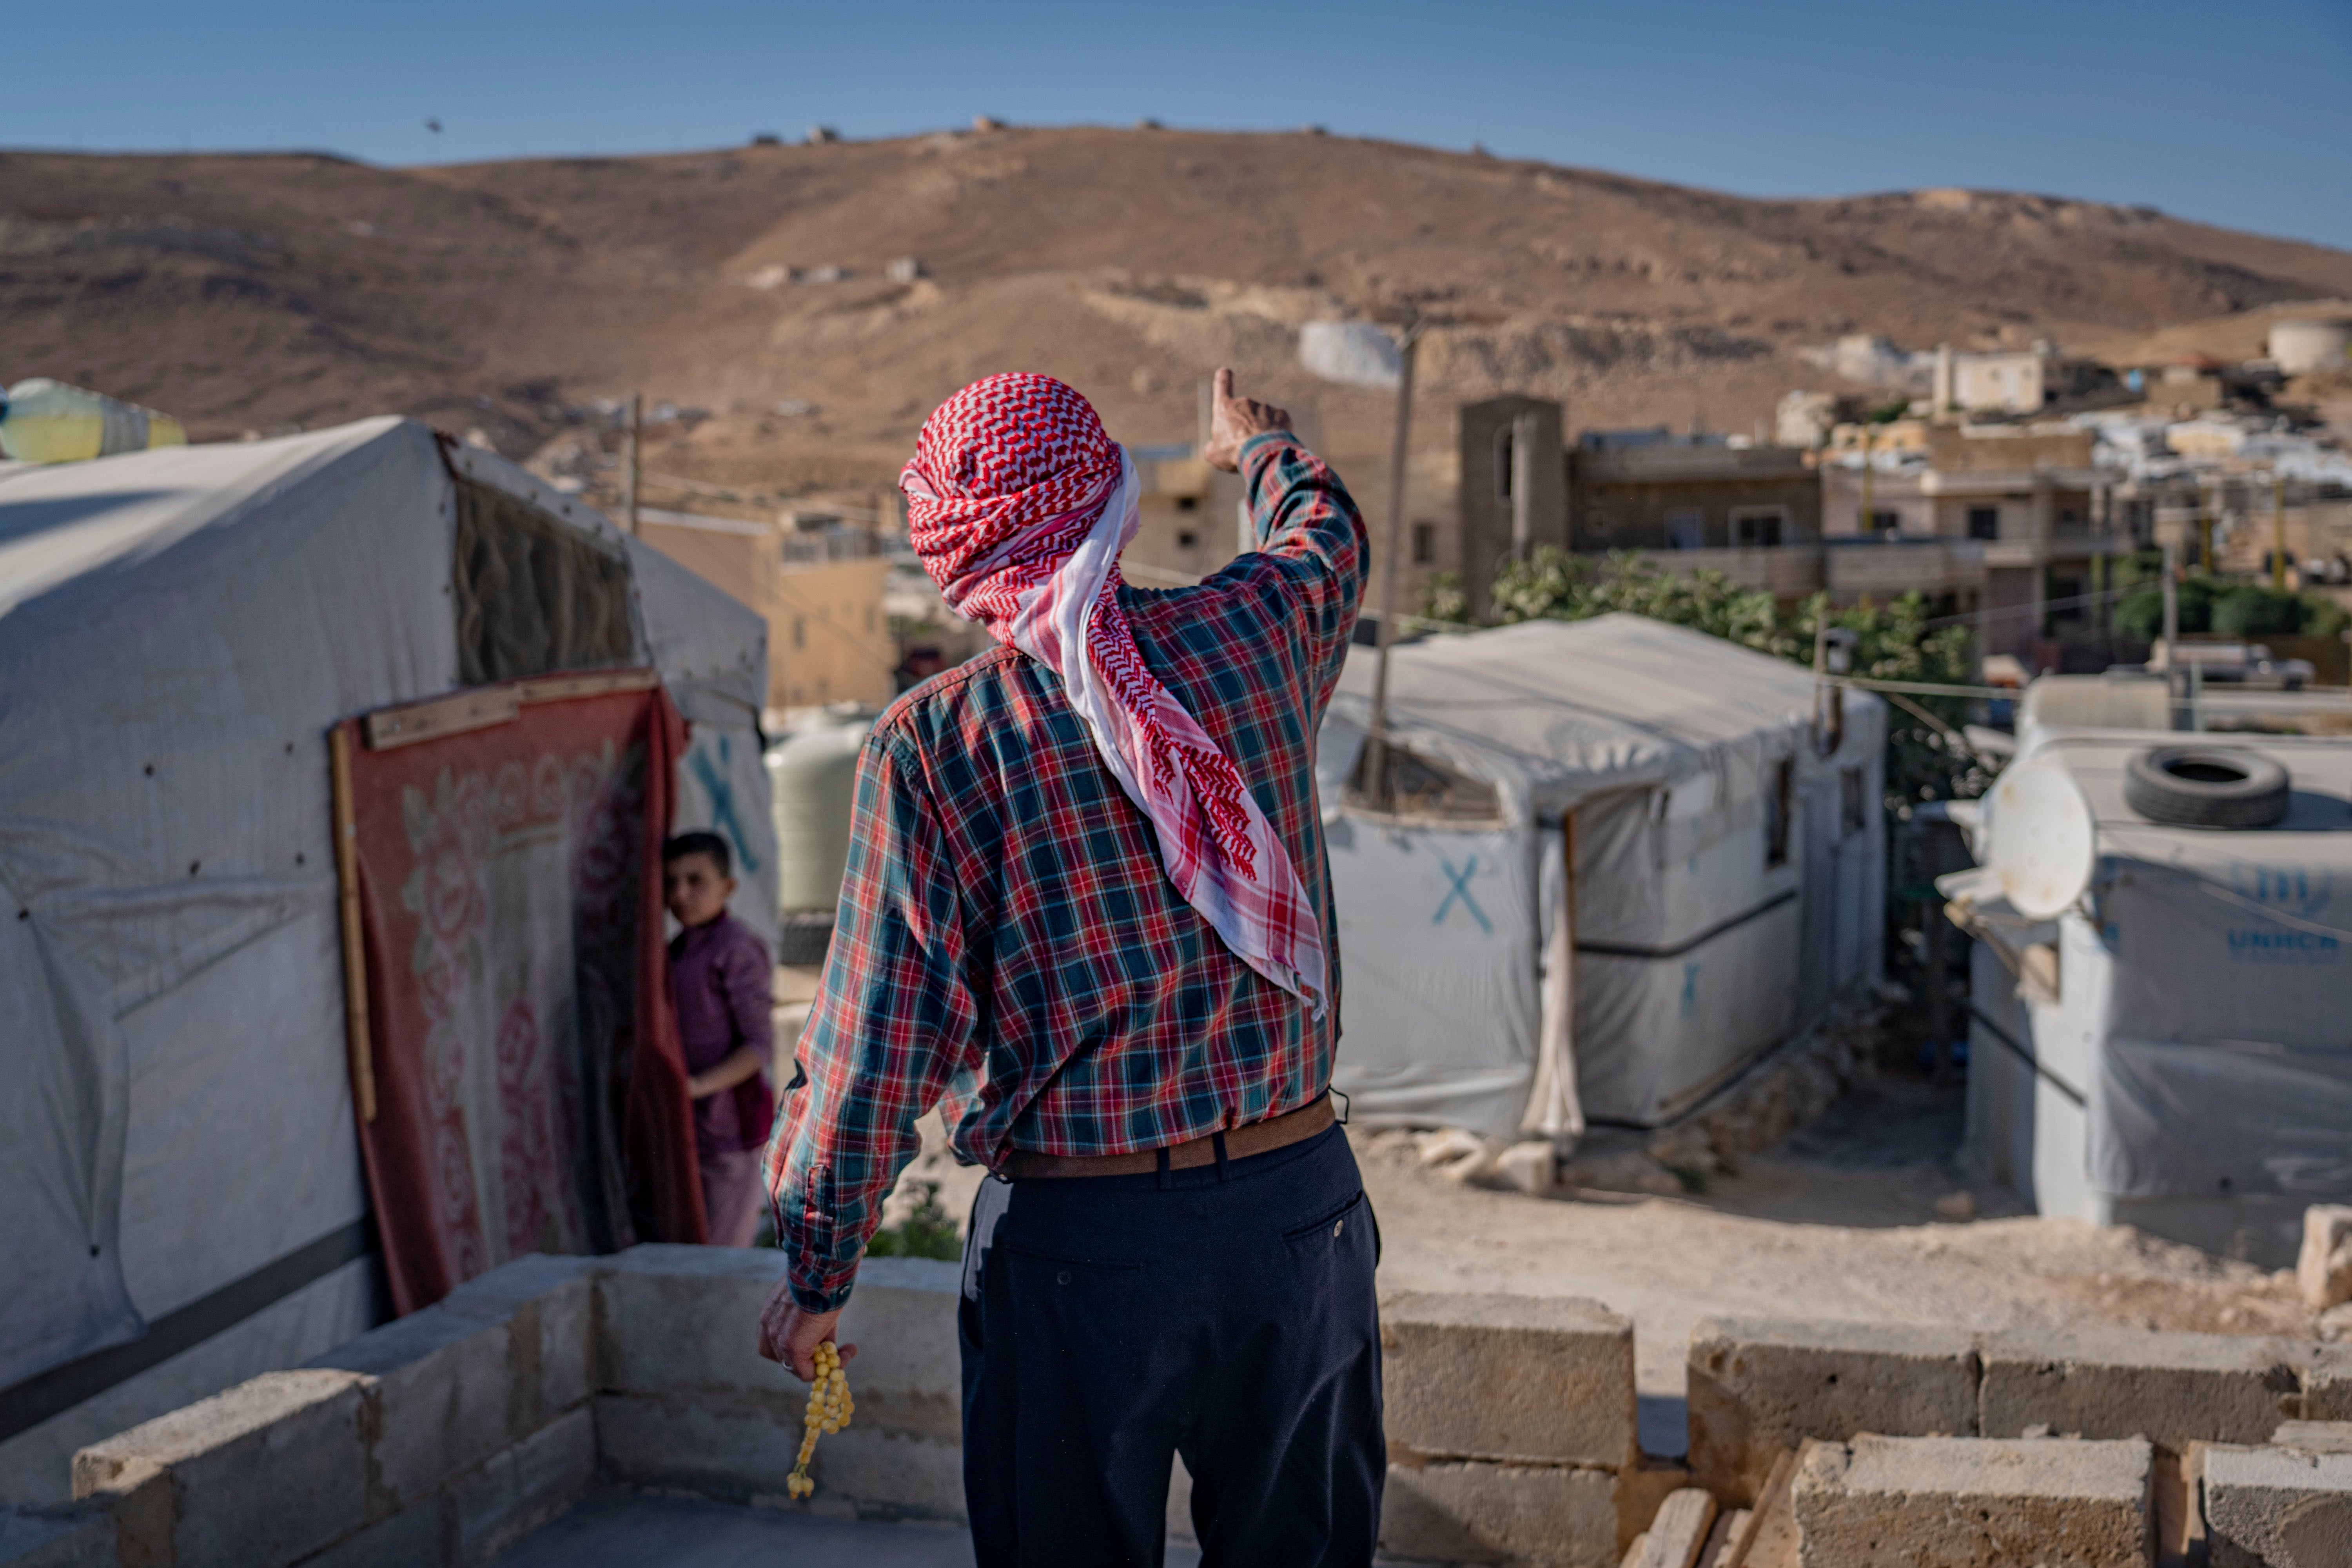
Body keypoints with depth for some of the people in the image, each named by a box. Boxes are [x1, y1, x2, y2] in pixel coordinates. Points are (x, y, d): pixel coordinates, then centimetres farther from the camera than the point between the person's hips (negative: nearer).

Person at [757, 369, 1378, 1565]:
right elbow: (1329, 540, 23)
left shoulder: (930, 746, -11)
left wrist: (815, 1273, 1)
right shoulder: (1258, 631, -3)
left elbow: (877, 1042, -10)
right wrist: (1264, 452, 45)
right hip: (1299, 1199, 3)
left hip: (1076, 1240, -3)